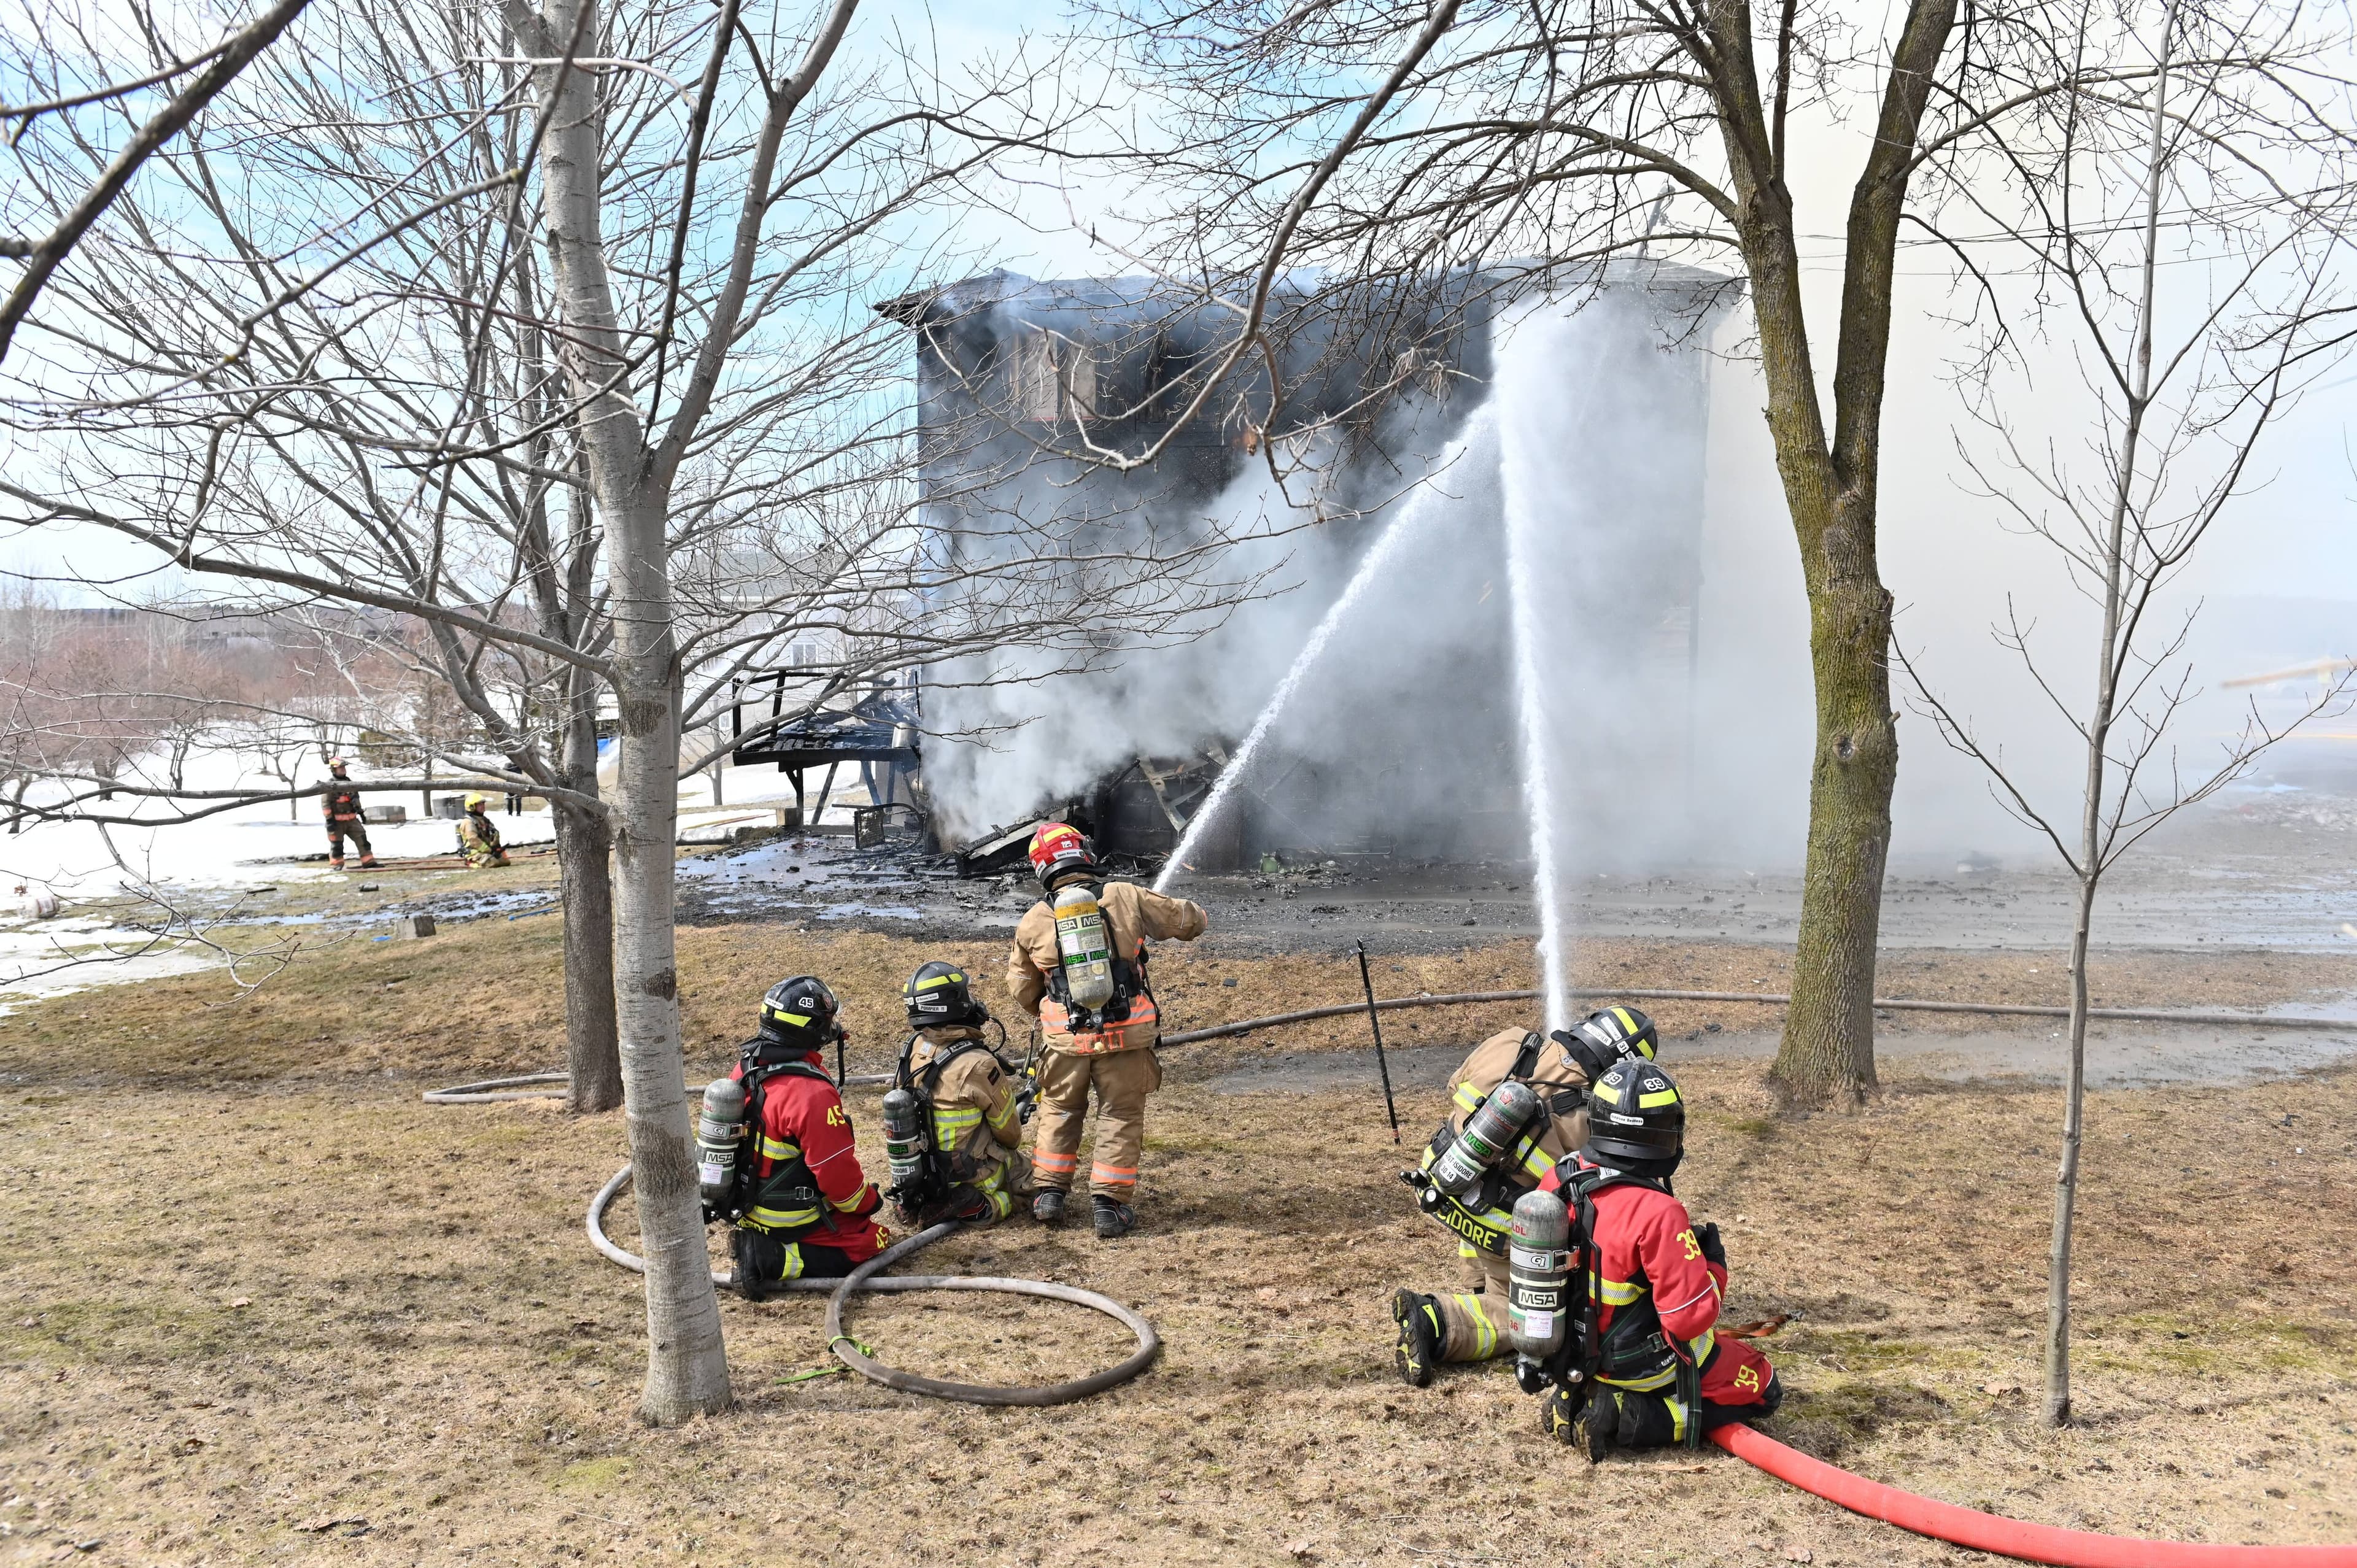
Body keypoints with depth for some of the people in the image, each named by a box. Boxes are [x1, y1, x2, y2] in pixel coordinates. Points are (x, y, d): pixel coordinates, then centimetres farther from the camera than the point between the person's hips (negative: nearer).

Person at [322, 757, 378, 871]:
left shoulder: (349, 782, 11)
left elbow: (356, 798, 21)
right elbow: (325, 803, -13)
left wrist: (361, 813, 18)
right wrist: (329, 820, -17)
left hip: (351, 819, 5)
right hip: (337, 821, -5)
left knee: (362, 839, 0)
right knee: (337, 844, 3)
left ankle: (369, 862, 3)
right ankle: (336, 865, 17)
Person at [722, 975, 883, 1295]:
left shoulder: (745, 1069, -4)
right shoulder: (813, 1094, -30)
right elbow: (837, 1172, -23)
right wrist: (869, 1201, -3)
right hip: (791, 1220, -9)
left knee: (856, 1221, 22)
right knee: (868, 1242, 4)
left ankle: (758, 1245, 9)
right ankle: (774, 1261, -11)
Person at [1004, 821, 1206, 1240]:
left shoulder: (1033, 921, 1)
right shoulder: (1126, 898, -5)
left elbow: (1021, 988, 12)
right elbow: (1186, 920, 6)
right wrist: (1197, 916, 30)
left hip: (1066, 1037, 1)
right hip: (1127, 1034, -1)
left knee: (1059, 1110, 21)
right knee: (1120, 1116, 10)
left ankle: (1050, 1192, 20)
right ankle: (1109, 1204, 7)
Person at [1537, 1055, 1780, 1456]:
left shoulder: (1559, 1181, -11)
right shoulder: (1658, 1214, -32)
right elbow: (1692, 1317, -27)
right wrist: (1713, 1262, -9)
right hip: (1642, 1360, -7)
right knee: (1762, 1387, 13)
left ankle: (1578, 1396, 10)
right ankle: (1626, 1417, -5)